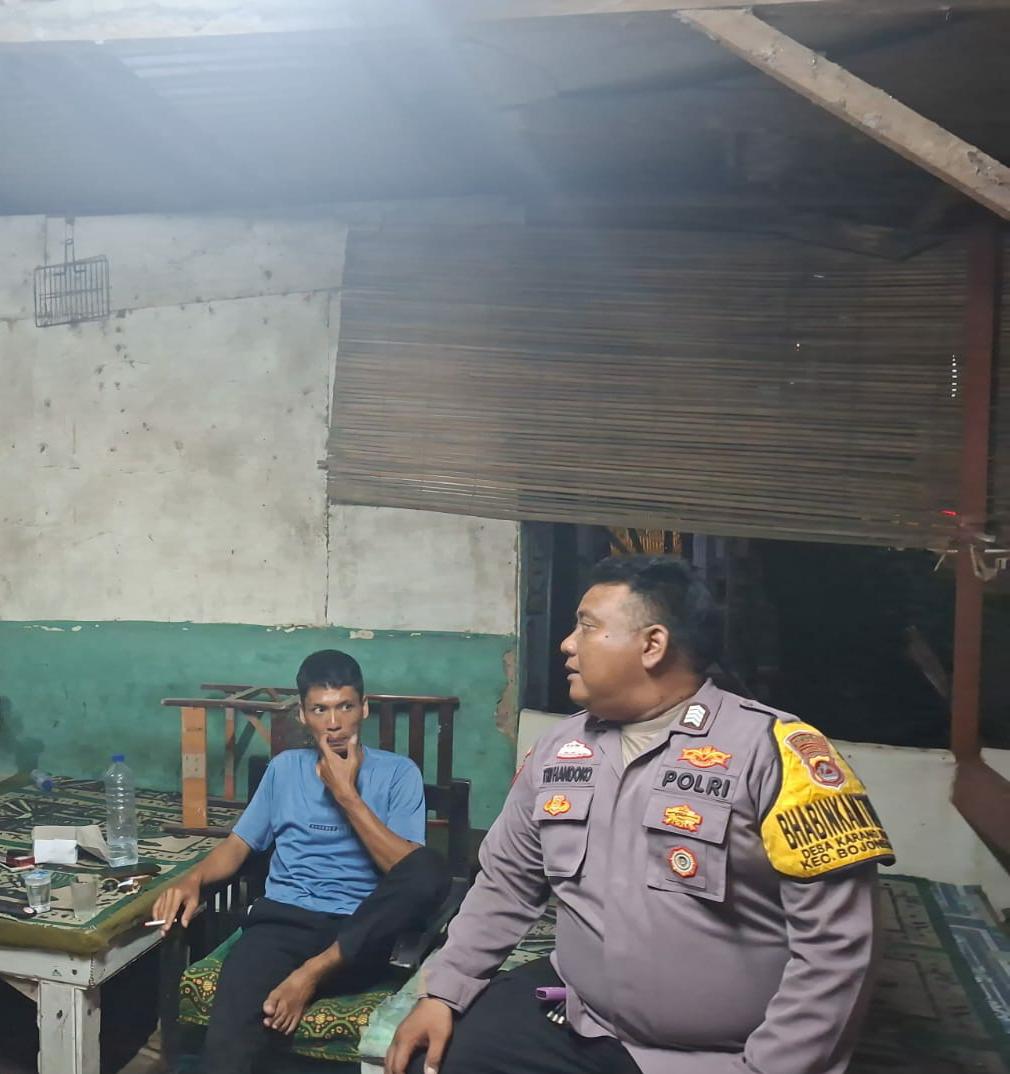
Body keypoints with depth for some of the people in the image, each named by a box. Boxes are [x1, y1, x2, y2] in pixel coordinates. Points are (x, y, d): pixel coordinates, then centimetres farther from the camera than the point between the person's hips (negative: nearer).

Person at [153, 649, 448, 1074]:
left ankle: (313, 972, -25)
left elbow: (409, 870, -5)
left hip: (359, 933, 0)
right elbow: (238, 844, 18)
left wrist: (347, 794, -8)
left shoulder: (398, 772, 6)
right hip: (283, 919, 0)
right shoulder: (285, 767, 17)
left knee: (430, 869, -34)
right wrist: (192, 880, -3)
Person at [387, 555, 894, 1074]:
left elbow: (835, 940, -17)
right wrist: (443, 991, 5)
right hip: (573, 1020, 5)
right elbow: (505, 884, 13)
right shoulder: (557, 750, 4)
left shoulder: (772, 749, -16)